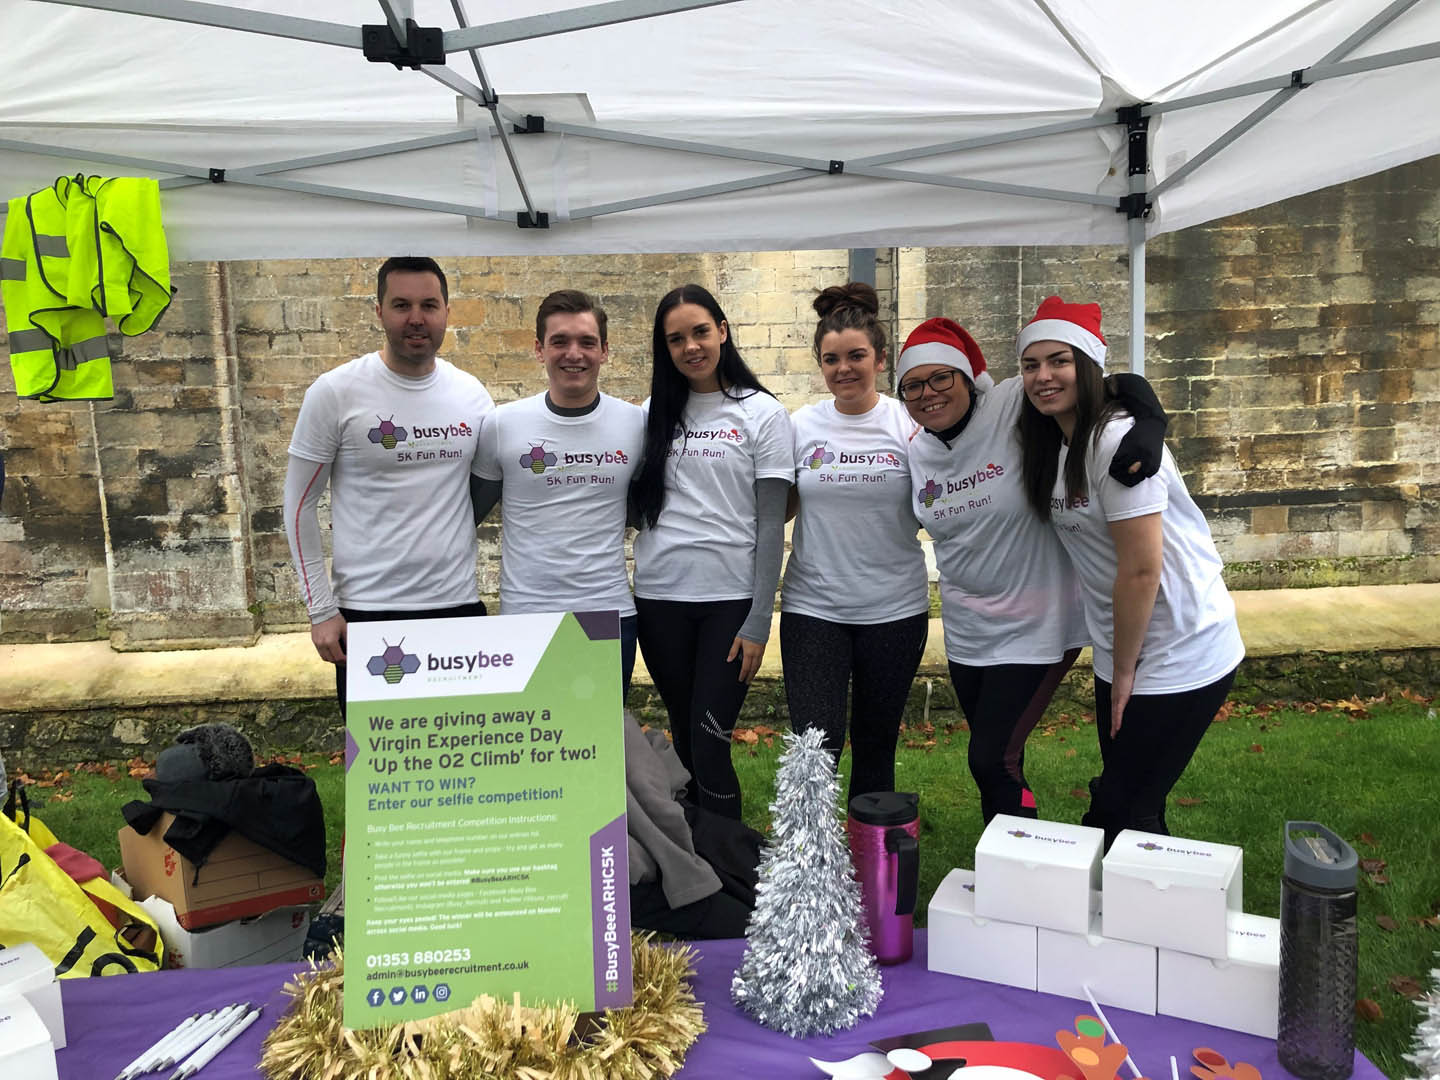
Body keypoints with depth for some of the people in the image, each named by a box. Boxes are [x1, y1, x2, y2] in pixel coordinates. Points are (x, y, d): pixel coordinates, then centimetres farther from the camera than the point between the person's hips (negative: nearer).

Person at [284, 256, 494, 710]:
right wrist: (321, 609, -3)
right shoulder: (336, 393, -5)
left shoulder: (472, 394, 4)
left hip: (459, 605, 3)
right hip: (368, 610, -3)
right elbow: (300, 506, 0)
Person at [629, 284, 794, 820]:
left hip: (730, 598, -3)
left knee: (710, 746, -6)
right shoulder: (656, 414, 9)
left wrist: (759, 622, -9)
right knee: (684, 739, 12)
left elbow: (771, 524, -5)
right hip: (659, 595, 4)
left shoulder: (762, 413, -1)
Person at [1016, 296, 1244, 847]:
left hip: (1179, 658, -8)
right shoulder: (1055, 446, 8)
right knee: (1122, 800, 18)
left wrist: (1123, 670, -13)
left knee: (1121, 807, 1)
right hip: (1124, 654, 9)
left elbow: (1141, 569, -22)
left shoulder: (1118, 440, -21)